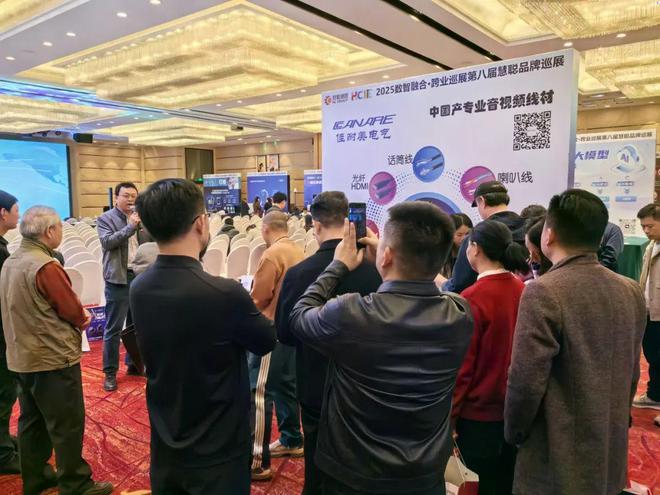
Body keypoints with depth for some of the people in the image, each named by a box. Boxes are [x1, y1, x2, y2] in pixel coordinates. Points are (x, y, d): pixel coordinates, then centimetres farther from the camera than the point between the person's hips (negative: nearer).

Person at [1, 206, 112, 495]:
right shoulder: (46, 266, -23)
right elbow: (73, 311, -18)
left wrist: (76, 318, 4)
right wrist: (83, 319, 3)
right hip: (53, 357, -9)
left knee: (32, 421, 19)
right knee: (67, 425, 3)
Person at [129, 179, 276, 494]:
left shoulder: (138, 289, -9)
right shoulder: (224, 294, -29)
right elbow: (267, 342, -11)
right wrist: (249, 306, 6)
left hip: (165, 445, 6)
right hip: (217, 449, -5)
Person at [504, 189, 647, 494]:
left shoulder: (543, 292, -23)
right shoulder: (631, 291, -1)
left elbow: (526, 380, -21)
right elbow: (632, 372, 8)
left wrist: (514, 433, -5)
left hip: (559, 461, -6)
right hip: (612, 454, 7)